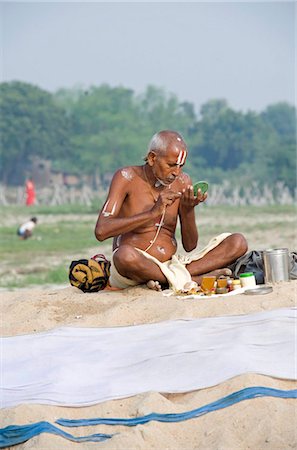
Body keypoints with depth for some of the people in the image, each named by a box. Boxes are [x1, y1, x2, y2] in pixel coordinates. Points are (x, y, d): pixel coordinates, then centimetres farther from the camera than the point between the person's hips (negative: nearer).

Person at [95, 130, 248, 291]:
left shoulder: (182, 182, 8)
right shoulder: (126, 178, -4)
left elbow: (190, 246, 8)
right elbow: (101, 231, -19)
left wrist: (188, 210, -11)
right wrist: (152, 213, -22)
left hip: (171, 264, 5)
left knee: (238, 242, -10)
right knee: (125, 255, -42)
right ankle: (193, 281, -23)